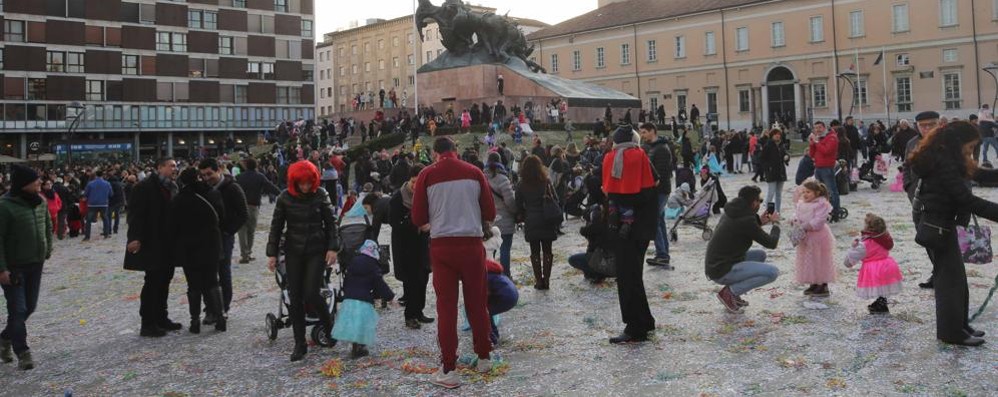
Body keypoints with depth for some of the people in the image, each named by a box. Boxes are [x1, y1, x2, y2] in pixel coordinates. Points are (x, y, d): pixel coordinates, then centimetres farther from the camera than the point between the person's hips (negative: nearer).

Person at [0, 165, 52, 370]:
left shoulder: (40, 202, 2)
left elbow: (48, 227, 17)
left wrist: (48, 250, 12)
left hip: (36, 264, 7)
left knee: (29, 307, 14)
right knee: (18, 309, -2)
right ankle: (22, 352, 8)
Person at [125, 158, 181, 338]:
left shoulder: (173, 187, 11)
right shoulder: (144, 187, -11)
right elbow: (135, 213, -16)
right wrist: (135, 238, -24)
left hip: (168, 244, 8)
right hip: (151, 244, -7)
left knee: (164, 281, 13)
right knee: (152, 282, -4)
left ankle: (161, 319, 23)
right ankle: (147, 324, 4)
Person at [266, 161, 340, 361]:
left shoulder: (320, 195, -5)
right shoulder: (285, 198, -3)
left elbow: (331, 222, 0)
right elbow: (276, 226, 3)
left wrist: (333, 247, -6)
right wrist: (272, 253, 1)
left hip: (317, 251, -2)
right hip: (293, 252, 2)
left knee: (311, 294, -11)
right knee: (295, 298, 3)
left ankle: (328, 324, 19)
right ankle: (300, 344, 13)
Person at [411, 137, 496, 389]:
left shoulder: (427, 175, -1)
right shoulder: (474, 172, 2)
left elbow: (418, 219, -1)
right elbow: (490, 213, 3)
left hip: (442, 245, -1)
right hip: (472, 243, 1)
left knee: (446, 305, 5)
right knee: (477, 302, 14)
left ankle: (449, 370, 5)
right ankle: (484, 357, 26)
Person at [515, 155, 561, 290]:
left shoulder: (521, 185, -3)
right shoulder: (546, 182, -3)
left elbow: (518, 206, 2)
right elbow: (556, 200, 0)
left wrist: (522, 218, 16)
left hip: (530, 223, 0)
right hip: (547, 222, 0)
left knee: (535, 252, 7)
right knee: (547, 251, 9)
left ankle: (539, 280, 5)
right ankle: (546, 280, 9)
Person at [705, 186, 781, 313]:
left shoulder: (731, 213, 9)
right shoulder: (746, 220, -19)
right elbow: (771, 243, -10)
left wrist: (759, 222, 18)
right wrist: (775, 223, 8)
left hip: (715, 264, 10)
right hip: (722, 272, -10)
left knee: (760, 255, 22)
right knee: (772, 272, -13)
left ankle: (732, 291, 14)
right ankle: (729, 292, -6)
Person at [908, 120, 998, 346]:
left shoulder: (946, 159, 9)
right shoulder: (945, 164, -23)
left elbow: (976, 174, 19)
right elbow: (967, 200, -26)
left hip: (941, 223, 10)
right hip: (937, 225, -10)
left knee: (952, 275, 16)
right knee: (950, 276, -3)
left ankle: (958, 326, 26)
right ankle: (952, 332, 6)